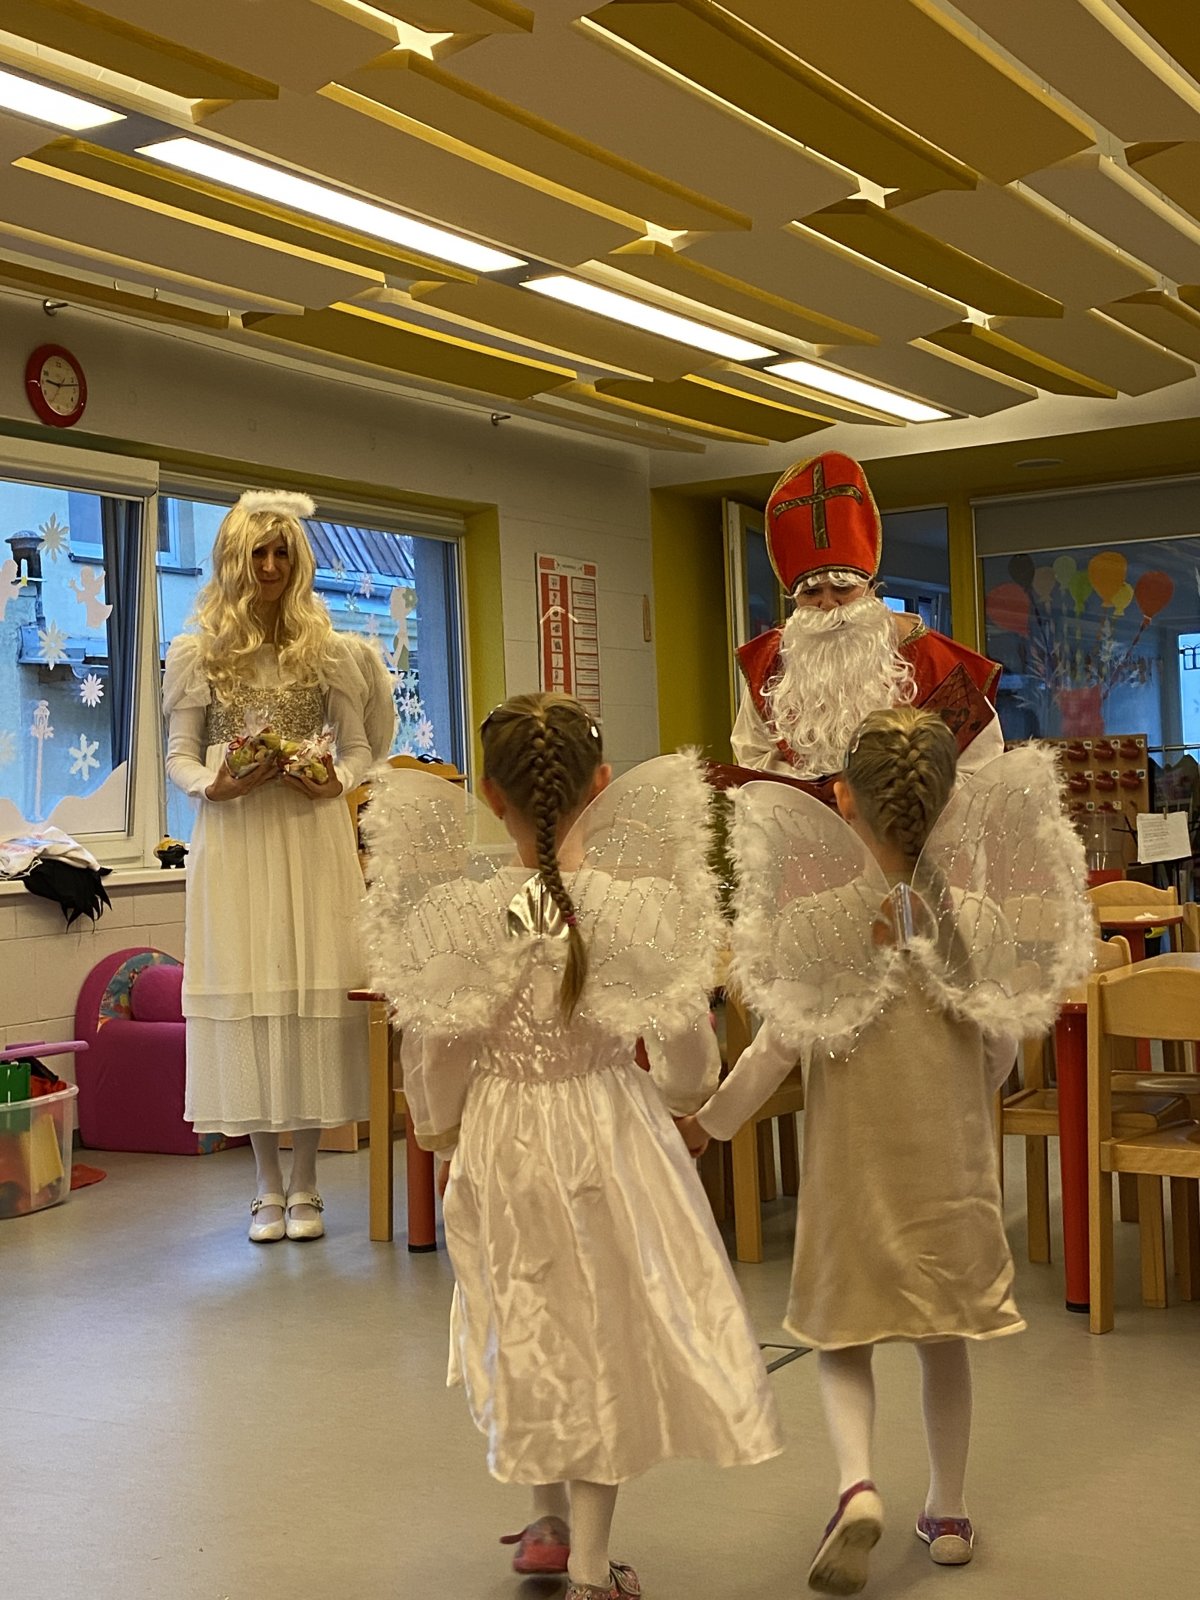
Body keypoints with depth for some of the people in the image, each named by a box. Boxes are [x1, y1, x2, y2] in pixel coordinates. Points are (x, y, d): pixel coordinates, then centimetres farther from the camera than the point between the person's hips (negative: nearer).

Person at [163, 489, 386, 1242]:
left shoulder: (327, 649, 6)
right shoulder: (198, 652, 6)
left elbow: (359, 747, 7)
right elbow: (179, 757, 6)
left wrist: (335, 782, -13)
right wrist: (214, 785, -14)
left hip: (310, 835, 0)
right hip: (233, 837, 0)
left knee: (313, 990, -1)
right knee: (245, 994, 1)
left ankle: (305, 1183, 9)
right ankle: (268, 1183, 13)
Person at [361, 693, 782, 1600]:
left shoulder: (455, 918, -15)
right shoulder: (640, 905, -17)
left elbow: (432, 1055, -5)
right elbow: (688, 1051, -7)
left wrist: (439, 1133, 15)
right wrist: (681, 1099, 16)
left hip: (500, 1143, 1)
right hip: (610, 1138, -1)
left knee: (531, 1336, 23)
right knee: (605, 1337, 15)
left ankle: (551, 1522, 42)